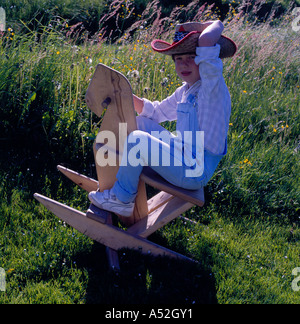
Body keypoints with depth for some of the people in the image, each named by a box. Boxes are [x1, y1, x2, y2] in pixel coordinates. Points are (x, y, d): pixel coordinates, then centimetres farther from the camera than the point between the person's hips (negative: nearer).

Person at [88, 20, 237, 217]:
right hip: (183, 155, 10)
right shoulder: (185, 91, 10)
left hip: (195, 173, -10)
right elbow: (157, 112, 22)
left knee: (137, 140, -23)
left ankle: (122, 198, -2)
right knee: (141, 122, 16)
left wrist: (216, 24, -11)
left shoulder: (213, 87, -19)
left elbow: (206, 40, -34)